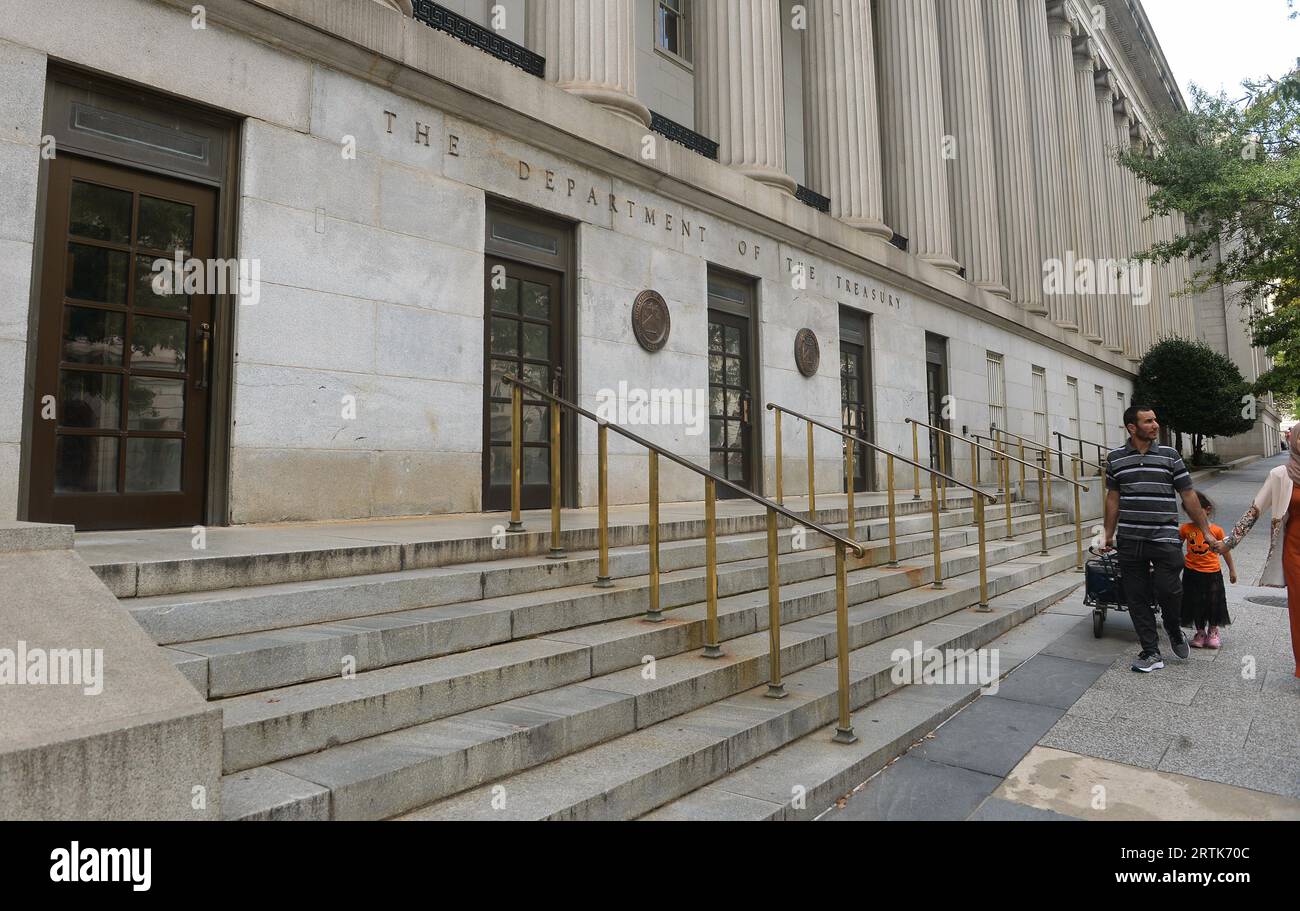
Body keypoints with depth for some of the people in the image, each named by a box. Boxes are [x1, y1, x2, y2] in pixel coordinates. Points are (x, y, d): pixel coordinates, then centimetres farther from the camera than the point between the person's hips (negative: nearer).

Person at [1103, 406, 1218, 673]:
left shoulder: (1170, 455, 3)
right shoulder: (1115, 458, 5)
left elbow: (1188, 495, 6)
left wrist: (1205, 531, 6)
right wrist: (1109, 535, 12)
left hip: (1165, 539, -1)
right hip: (1129, 541, 1)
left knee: (1168, 591, -5)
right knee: (1136, 598, 4)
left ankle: (1174, 631, 28)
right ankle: (1151, 653, 15)